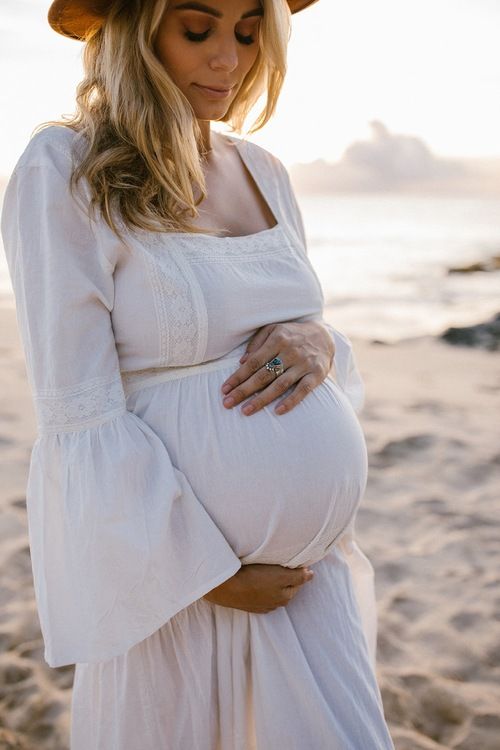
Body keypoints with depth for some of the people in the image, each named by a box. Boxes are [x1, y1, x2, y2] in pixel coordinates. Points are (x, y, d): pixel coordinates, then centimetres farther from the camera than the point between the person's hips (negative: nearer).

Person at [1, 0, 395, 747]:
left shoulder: (263, 171, 7)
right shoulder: (63, 174, -12)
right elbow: (81, 420, -15)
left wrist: (319, 343, -9)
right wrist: (215, 574, -13)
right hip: (166, 561, -5)